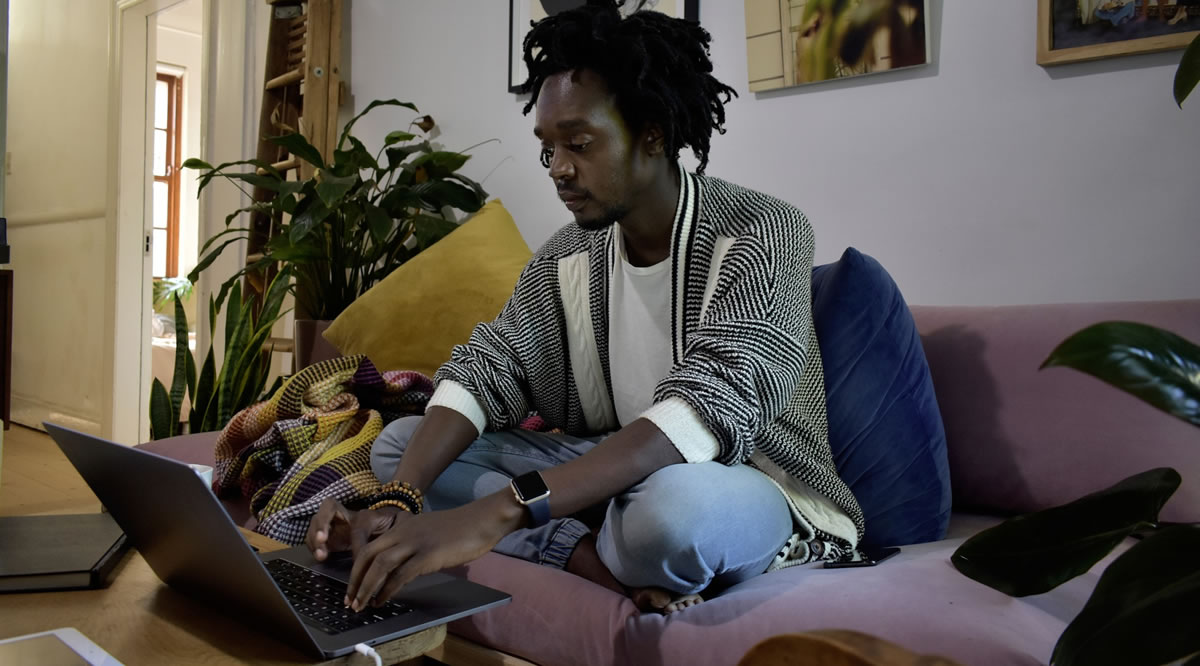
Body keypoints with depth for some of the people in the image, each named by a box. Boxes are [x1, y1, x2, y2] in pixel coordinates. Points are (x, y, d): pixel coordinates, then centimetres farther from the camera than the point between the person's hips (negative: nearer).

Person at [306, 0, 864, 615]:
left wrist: (492, 514, -42)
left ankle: (596, 554, -7)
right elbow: (487, 367, -6)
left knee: (674, 501, -43)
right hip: (618, 475, 6)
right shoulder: (568, 256, 2)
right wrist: (396, 502, -27)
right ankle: (607, 562, -16)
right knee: (399, 443, -3)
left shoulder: (761, 234, -19)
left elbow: (707, 411, -33)